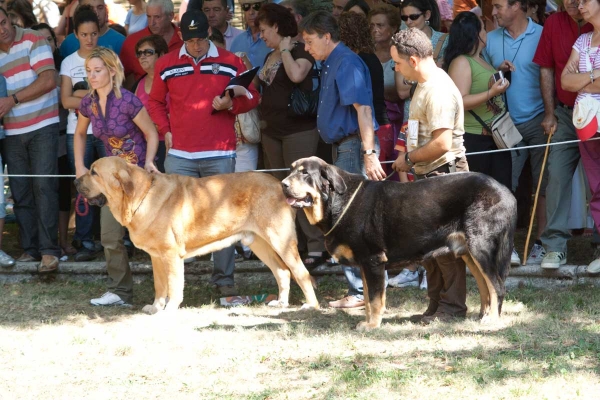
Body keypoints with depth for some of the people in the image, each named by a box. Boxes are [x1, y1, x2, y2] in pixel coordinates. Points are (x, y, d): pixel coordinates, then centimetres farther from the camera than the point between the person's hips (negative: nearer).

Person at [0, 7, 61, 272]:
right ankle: (30, 248, 10)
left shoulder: (32, 41, -6)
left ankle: (49, 250, -12)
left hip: (42, 128, -5)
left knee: (43, 186, -11)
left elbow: (48, 80, -15)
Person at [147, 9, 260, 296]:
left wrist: (231, 105, -11)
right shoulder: (166, 65, 7)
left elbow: (252, 97, 8)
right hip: (180, 154, 1)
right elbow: (156, 102, 17)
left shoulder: (230, 63, 4)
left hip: (220, 154, 0)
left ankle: (224, 278, 9)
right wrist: (165, 130, 4)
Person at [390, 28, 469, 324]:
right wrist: (410, 154, 9)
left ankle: (453, 306, 2)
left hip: (443, 175, -10)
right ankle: (436, 304, 21)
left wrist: (410, 159, -13)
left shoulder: (439, 91, -19)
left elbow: (442, 143, -25)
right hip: (428, 176, 10)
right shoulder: (424, 86, 13)